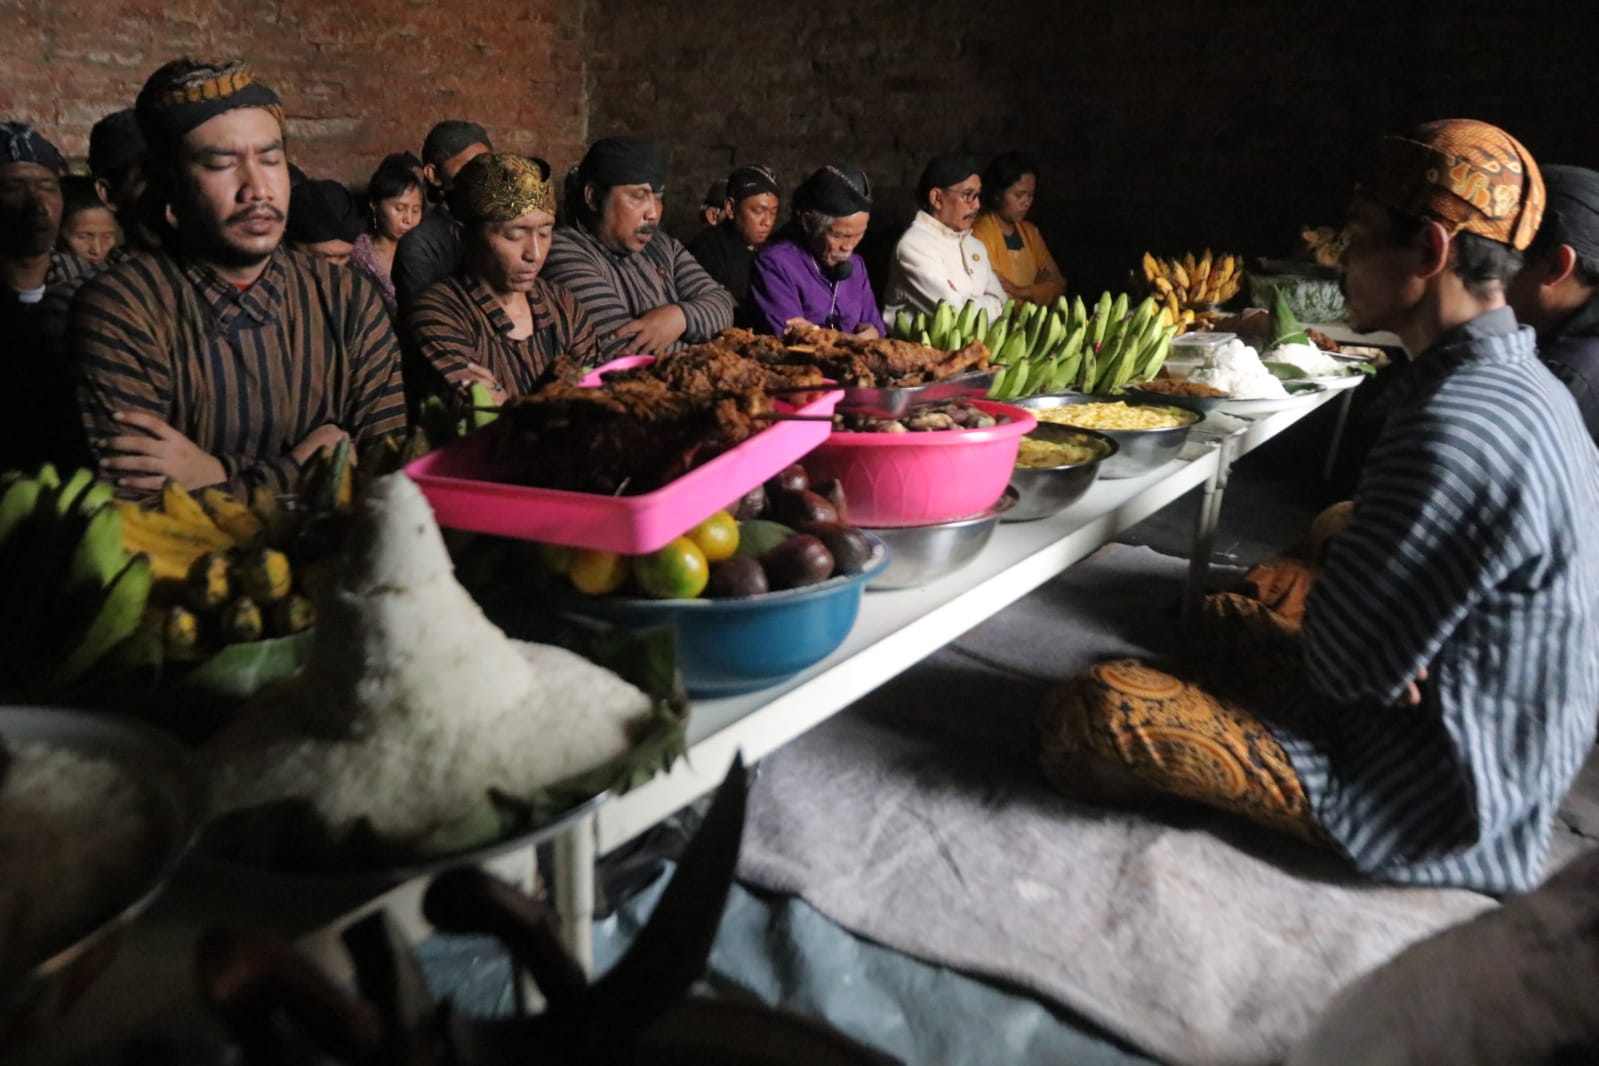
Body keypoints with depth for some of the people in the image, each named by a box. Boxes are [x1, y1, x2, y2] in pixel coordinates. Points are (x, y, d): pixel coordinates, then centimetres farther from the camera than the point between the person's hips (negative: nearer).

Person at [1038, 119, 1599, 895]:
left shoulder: (1456, 431, -30)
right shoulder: (1522, 386, 5)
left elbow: (1348, 664, -25)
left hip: (1427, 790, -10)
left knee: (1095, 712, -21)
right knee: (1228, 615, 26)